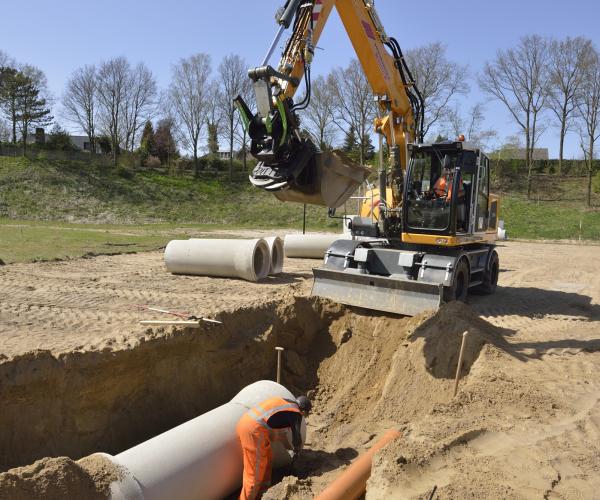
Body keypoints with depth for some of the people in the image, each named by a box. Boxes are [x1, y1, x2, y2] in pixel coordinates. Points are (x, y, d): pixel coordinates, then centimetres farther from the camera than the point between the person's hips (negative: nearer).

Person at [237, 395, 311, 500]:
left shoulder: (283, 402, 22)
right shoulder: (296, 414, -2)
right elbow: (297, 441, 1)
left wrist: (288, 445, 45)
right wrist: (297, 449, 24)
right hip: (253, 430, -9)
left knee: (267, 459, 25)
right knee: (255, 472, 5)